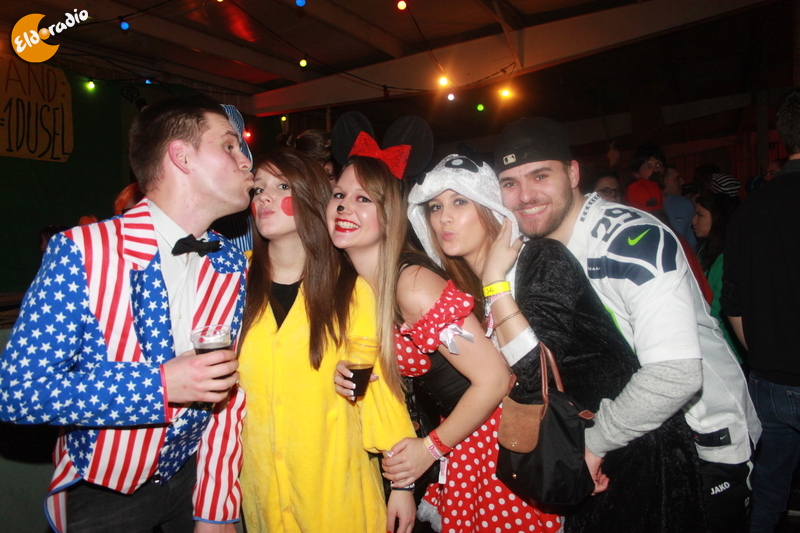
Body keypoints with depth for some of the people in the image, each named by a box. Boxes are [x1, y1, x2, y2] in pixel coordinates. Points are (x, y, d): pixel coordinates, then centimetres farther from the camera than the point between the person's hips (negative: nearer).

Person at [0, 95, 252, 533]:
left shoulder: (232, 266, -6)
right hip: (101, 493, -3)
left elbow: (228, 394, -6)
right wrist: (159, 385, -29)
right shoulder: (79, 253, -19)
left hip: (191, 476, 4)